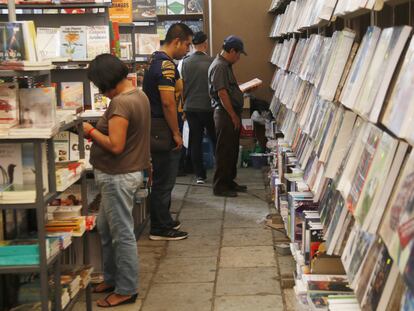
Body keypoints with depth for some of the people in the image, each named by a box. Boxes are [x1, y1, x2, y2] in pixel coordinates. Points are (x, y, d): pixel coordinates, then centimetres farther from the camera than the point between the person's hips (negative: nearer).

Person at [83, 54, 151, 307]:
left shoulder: (120, 103, -22)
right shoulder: (139, 95, 8)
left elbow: (115, 146, -25)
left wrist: (91, 131, -12)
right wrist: (99, 130, 9)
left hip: (118, 176, -10)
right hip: (130, 171, 10)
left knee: (122, 233, 1)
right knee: (105, 228, 20)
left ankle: (126, 290, 12)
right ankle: (112, 279, 32)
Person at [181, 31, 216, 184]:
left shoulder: (185, 62, -2)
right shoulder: (211, 62, -11)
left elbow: (181, 86, 4)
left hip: (191, 107, 2)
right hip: (208, 107, -2)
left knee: (195, 142, 7)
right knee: (215, 140, 12)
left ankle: (200, 175, 8)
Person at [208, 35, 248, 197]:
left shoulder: (226, 65, 16)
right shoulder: (219, 67, -16)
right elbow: (222, 94, -21)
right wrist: (233, 115, -18)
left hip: (231, 113, 10)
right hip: (225, 114, -10)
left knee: (232, 150, 16)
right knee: (224, 152, -4)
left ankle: (229, 182, 26)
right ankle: (220, 186, 3)